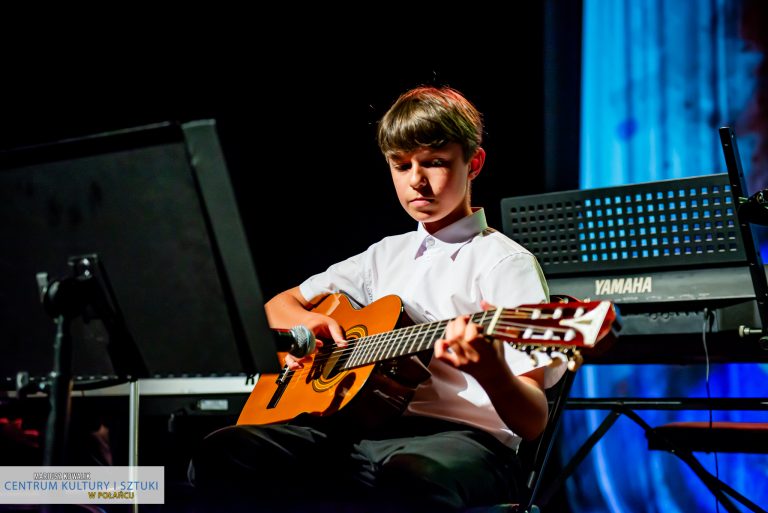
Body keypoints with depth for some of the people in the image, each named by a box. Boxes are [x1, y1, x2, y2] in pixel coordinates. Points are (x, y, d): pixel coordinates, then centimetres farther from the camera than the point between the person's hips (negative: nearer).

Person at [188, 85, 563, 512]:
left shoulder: (506, 262, 0)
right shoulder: (388, 255, 21)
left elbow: (533, 422, -8)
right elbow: (279, 305, 31)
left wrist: (489, 370, -32)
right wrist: (304, 323, 6)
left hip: (463, 435, -5)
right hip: (362, 428, 5)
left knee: (409, 477, -43)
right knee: (222, 454, -21)